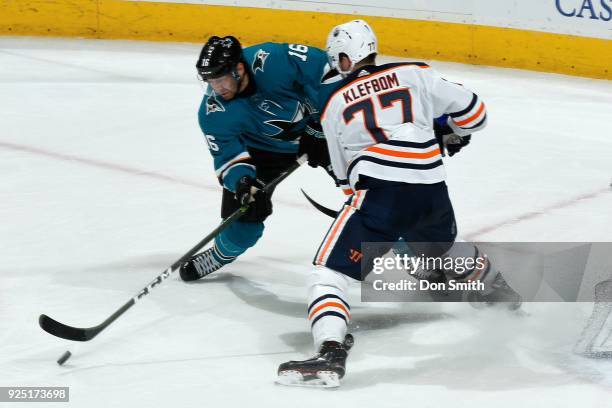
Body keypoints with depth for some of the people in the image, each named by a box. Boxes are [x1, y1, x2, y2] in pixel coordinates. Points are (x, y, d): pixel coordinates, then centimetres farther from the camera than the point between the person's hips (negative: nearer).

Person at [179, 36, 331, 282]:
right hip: (264, 147, 1)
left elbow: (323, 68, -27)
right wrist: (241, 181, -41)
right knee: (245, 203, -10)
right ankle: (223, 252, 18)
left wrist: (318, 129, -23)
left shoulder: (273, 60, -37)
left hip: (316, 125, -1)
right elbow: (227, 155, -18)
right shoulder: (213, 112, -25)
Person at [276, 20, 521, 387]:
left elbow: (344, 173, 20)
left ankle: (331, 352, -25)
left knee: (330, 271, -3)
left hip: (380, 192, -4)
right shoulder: (414, 74, 13)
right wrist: (449, 133, 35)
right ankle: (494, 286, 58)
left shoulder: (333, 101, 14)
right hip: (433, 191, 4)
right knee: (440, 249, 36)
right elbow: (471, 110, 14)